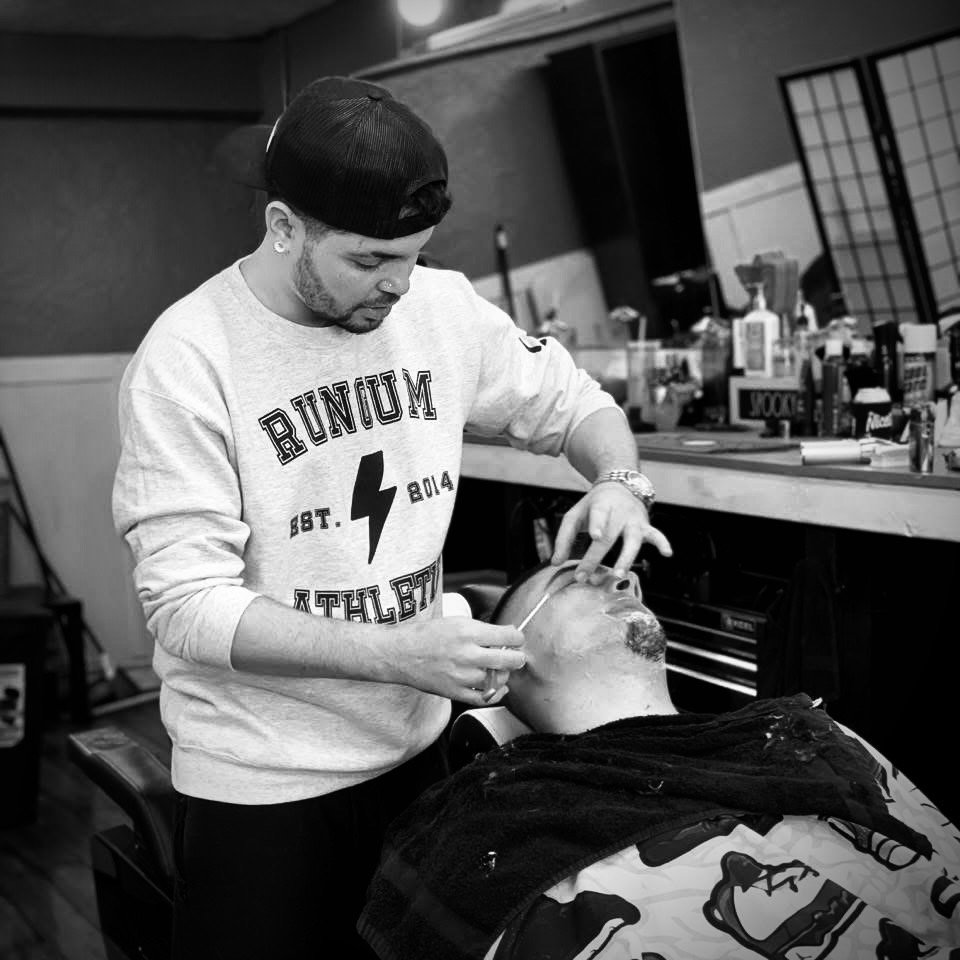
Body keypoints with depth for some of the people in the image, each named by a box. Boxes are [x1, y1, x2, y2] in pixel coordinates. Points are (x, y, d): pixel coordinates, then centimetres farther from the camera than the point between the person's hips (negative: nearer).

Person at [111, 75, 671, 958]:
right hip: (261, 782, -4)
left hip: (417, 745, 5)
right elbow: (188, 605, -20)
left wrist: (618, 481, -12)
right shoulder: (187, 358, -18)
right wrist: (393, 653, -29)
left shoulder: (443, 307, -4)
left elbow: (578, 406, 10)